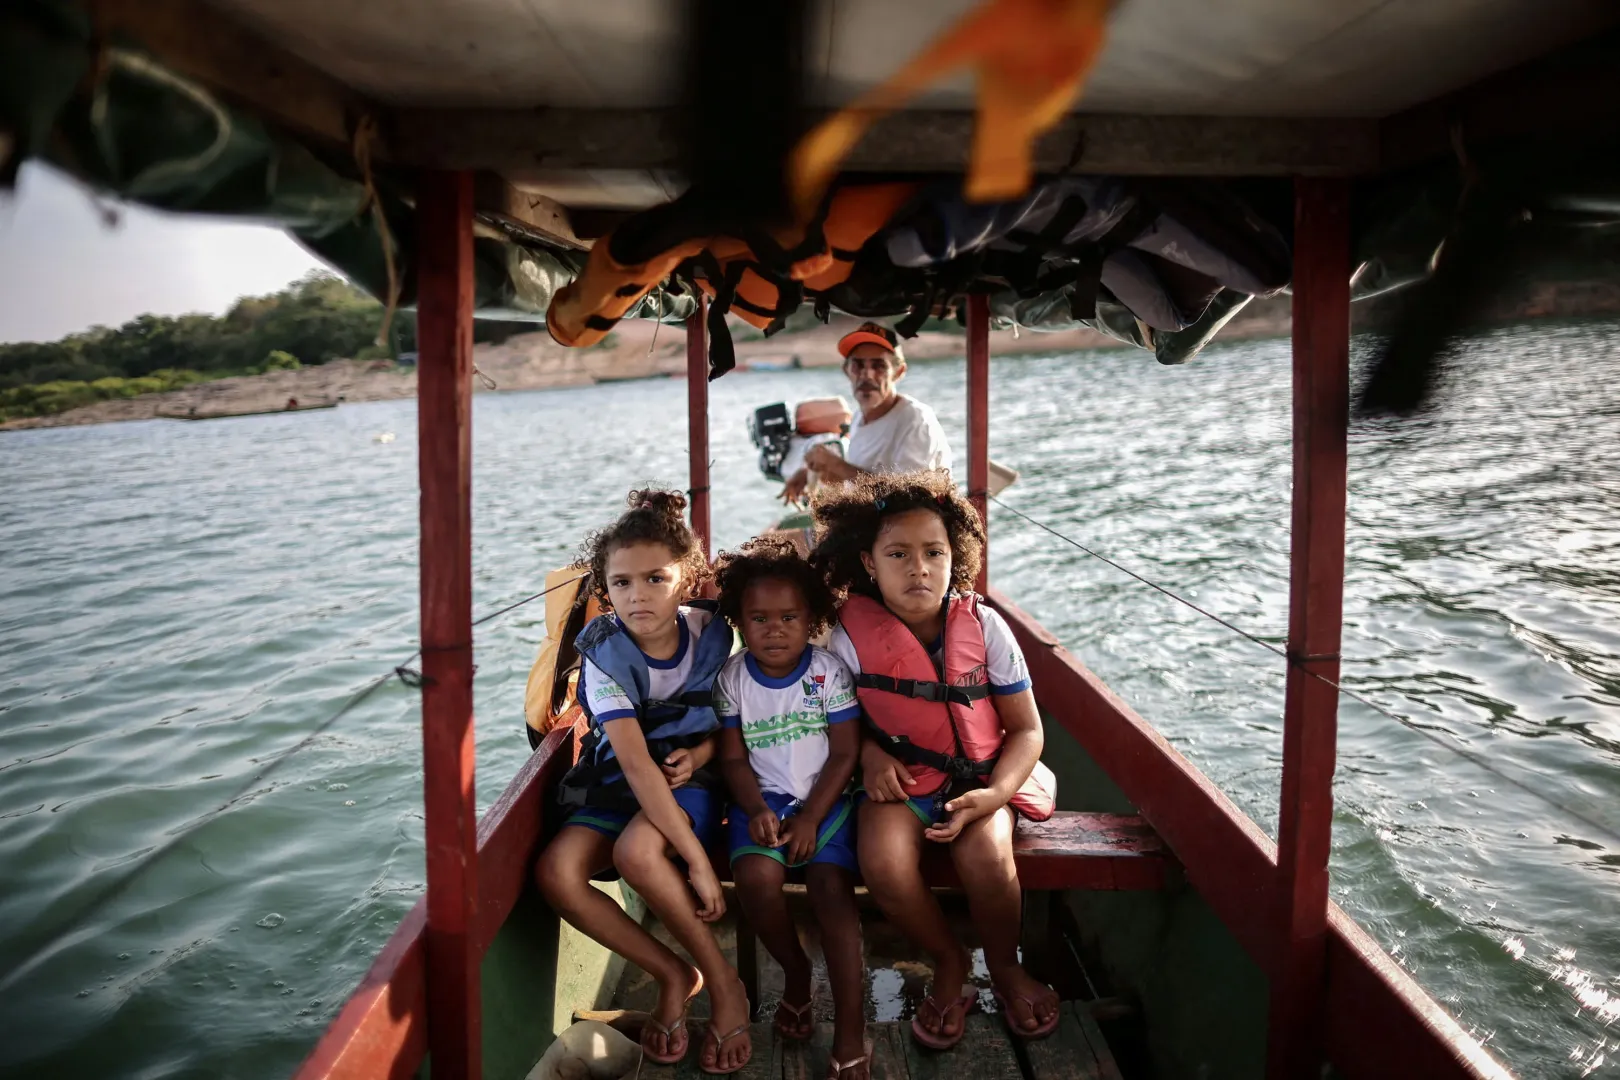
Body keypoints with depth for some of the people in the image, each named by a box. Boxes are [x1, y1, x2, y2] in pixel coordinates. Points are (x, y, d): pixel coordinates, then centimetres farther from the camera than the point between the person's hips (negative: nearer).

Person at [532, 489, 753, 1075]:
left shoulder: (710, 633, -11)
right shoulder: (605, 653, -18)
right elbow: (635, 762, -27)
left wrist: (699, 752, -15)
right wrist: (695, 857, -32)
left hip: (689, 778, -1)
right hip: (617, 785, 2)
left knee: (637, 852, -33)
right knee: (557, 873, -25)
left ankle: (723, 983, -10)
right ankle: (674, 975, -5)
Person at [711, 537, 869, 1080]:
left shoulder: (830, 672, -6)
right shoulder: (733, 679, 0)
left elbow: (844, 754, -6)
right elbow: (734, 758, 4)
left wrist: (810, 818, -14)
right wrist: (756, 810, -13)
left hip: (825, 797, -2)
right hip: (764, 800, 2)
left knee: (831, 884, -24)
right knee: (755, 877, -25)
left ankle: (850, 1035, -14)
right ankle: (796, 971, 6)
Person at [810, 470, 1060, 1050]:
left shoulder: (983, 627, -10)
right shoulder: (851, 634, -12)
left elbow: (1026, 728, -4)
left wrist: (995, 793, -19)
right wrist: (870, 752, -12)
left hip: (981, 777, 0)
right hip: (901, 780, 0)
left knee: (986, 856, -30)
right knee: (883, 862, -29)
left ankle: (1004, 965, 6)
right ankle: (948, 961, 4)